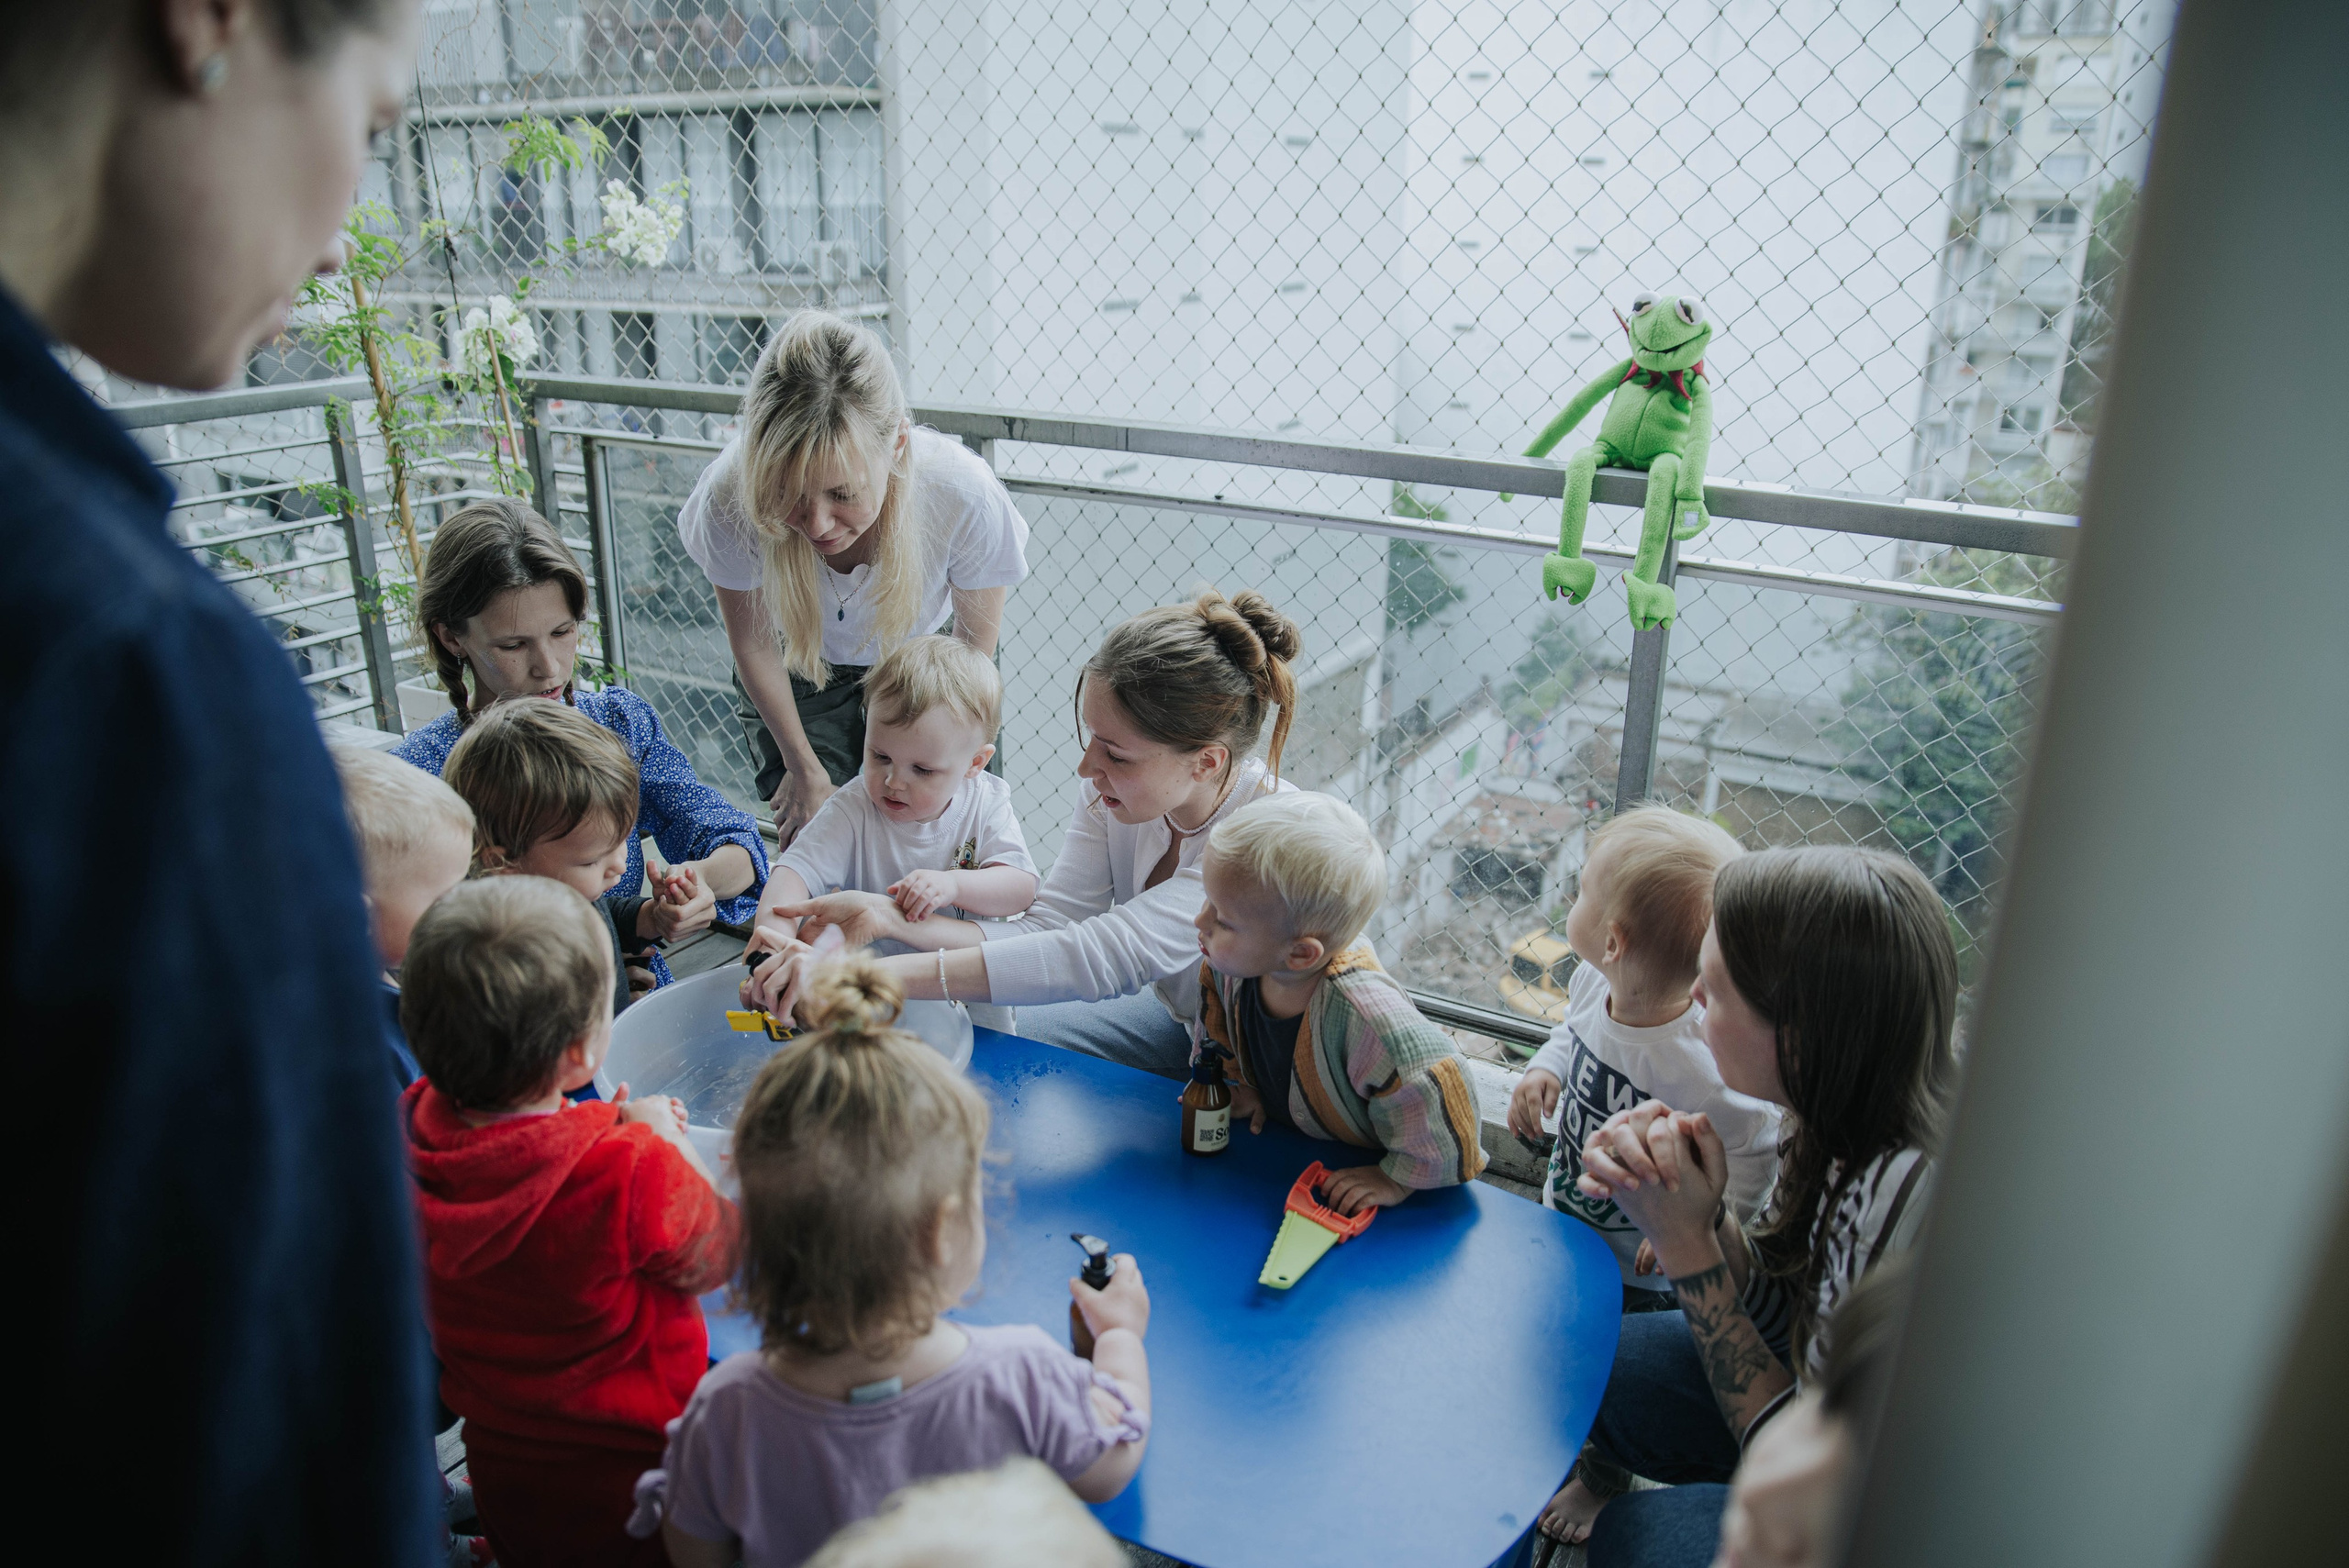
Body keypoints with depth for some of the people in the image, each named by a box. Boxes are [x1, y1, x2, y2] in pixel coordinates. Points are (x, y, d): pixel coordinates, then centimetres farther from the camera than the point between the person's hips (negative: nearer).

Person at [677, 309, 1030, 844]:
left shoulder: (963, 494, -36)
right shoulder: (730, 499, -34)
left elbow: (975, 644, -15)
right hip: (797, 678, 0)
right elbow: (753, 645, -12)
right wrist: (805, 767, -4)